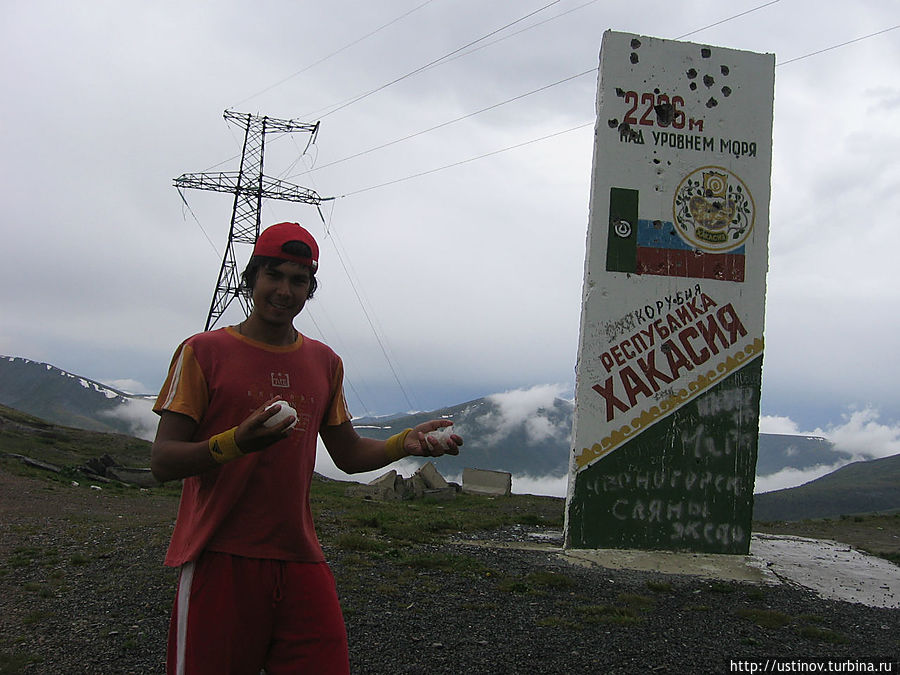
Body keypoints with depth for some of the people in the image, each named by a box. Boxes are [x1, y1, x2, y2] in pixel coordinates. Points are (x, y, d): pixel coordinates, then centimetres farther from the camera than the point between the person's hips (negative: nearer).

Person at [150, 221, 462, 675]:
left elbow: (348, 455, 20)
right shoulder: (204, 351, -1)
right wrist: (236, 443, -26)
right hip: (219, 559, -4)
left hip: (299, 559, 4)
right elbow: (162, 462, -8)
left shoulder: (325, 363, 14)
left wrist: (404, 443, 1)